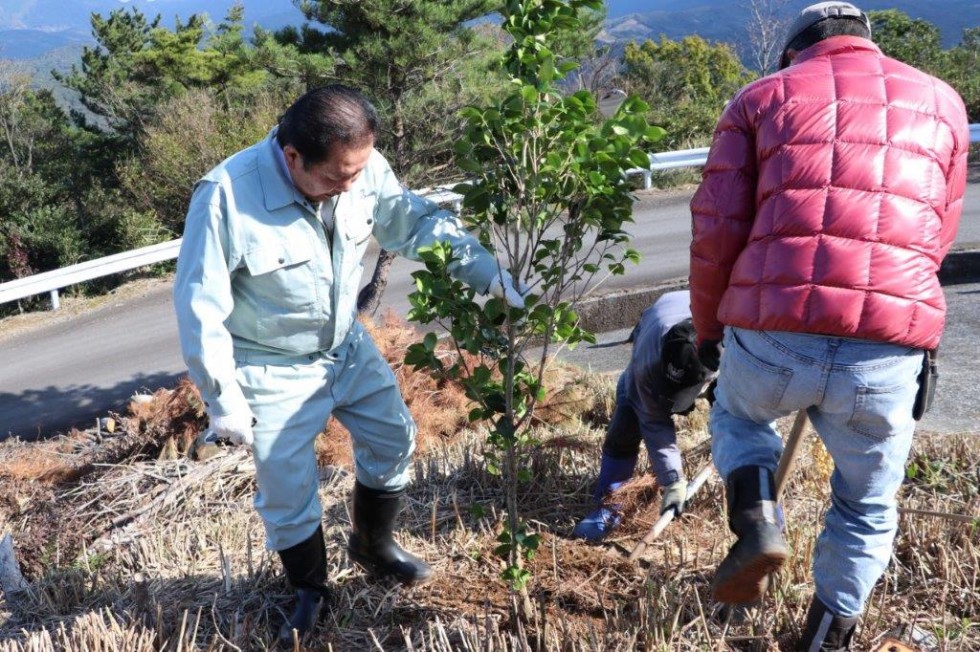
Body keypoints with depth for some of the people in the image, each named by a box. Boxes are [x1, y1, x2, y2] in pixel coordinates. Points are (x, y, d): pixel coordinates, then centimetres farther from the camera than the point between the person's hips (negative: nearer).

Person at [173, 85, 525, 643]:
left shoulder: (364, 168, -18)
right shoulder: (226, 196, -31)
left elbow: (418, 221, -3)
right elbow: (200, 308, -23)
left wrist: (492, 275, -11)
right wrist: (224, 401, -19)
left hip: (348, 346, 5)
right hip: (276, 370, -5)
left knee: (394, 438, 16)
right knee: (288, 491, 7)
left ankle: (373, 544, 43)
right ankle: (311, 591, 36)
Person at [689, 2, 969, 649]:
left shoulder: (761, 98, 14)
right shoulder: (942, 102, 21)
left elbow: (716, 230, 6)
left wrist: (707, 326, 20)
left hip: (771, 334, -1)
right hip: (889, 348, 2)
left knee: (738, 414, 33)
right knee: (868, 509, 25)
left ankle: (758, 522, 11)